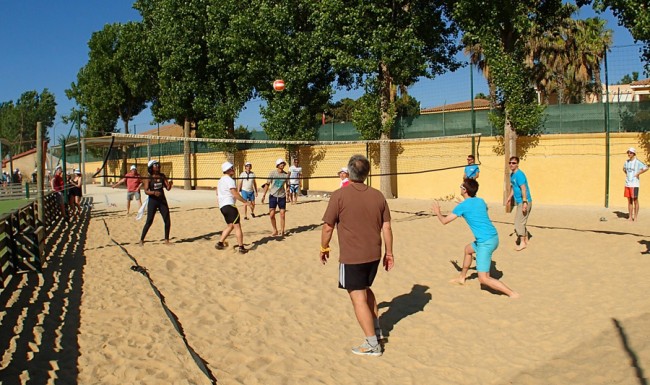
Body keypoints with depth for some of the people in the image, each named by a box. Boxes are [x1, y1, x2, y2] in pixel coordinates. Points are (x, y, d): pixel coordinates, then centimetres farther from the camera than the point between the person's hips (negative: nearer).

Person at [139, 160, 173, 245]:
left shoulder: (162, 176, 5)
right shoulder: (148, 178, -7)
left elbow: (168, 188, 2)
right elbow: (146, 191, -14)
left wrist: (170, 184, -19)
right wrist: (154, 192, -31)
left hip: (162, 200, 4)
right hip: (152, 201, -4)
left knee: (167, 221, 1)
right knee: (149, 221, -4)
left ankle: (166, 240, 15)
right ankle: (141, 240, 10)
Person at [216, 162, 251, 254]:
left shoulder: (221, 180, 17)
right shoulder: (230, 180, -12)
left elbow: (217, 192, 28)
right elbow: (235, 194, -19)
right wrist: (245, 202, -13)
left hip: (222, 206, 9)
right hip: (229, 205, -9)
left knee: (230, 225, 19)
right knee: (237, 226, -6)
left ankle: (220, 243, 16)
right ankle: (241, 248, -8)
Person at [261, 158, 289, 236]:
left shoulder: (286, 174, 0)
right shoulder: (272, 173, -4)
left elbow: (287, 185, 8)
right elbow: (267, 184, -1)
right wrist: (264, 195, -6)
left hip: (282, 196, 1)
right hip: (273, 196, -1)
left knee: (282, 215, 1)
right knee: (272, 215, -1)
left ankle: (282, 231, 14)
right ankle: (275, 230, 18)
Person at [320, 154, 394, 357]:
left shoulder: (340, 195, -12)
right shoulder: (378, 195, 1)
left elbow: (328, 227, -8)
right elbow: (387, 227, 4)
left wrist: (324, 248, 8)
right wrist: (389, 252, 14)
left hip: (351, 257, -6)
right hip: (374, 255, 6)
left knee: (358, 298, 3)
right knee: (365, 289, 27)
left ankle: (372, 344, 8)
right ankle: (376, 328, 37)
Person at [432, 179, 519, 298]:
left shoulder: (462, 206, -8)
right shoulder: (481, 201, 11)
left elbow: (444, 221, 0)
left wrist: (437, 212, 21)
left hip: (485, 242, -9)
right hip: (494, 237, 9)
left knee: (483, 279, -4)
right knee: (468, 249, 34)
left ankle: (512, 293, -8)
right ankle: (461, 278, 47)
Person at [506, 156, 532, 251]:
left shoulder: (519, 174, -19)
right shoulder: (512, 174, 11)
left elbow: (523, 189, -25)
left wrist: (524, 202, -30)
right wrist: (510, 197, 29)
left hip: (524, 202, -10)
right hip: (519, 202, 10)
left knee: (518, 222, -9)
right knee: (521, 222, 17)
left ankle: (522, 243, -3)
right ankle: (526, 241, 28)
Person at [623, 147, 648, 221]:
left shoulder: (637, 162, -9)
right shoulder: (626, 162, 11)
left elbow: (646, 168, -18)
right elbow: (624, 168, 31)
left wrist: (638, 173, -14)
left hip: (634, 184, -6)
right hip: (627, 184, 6)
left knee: (635, 200, -1)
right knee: (629, 201, 8)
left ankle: (635, 217, 3)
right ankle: (630, 217, 13)